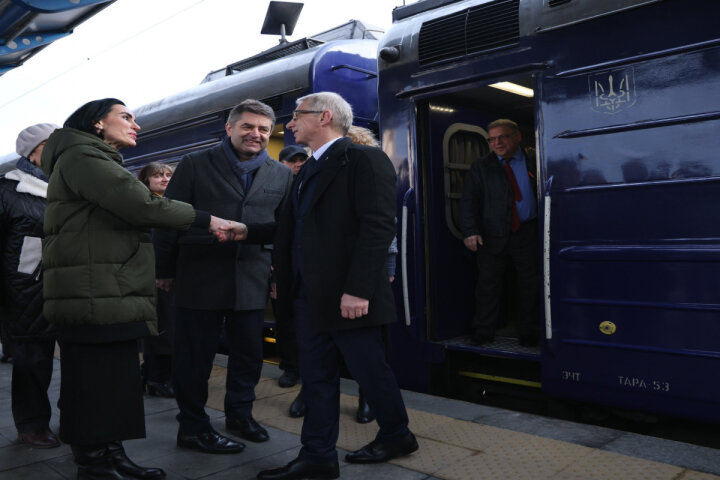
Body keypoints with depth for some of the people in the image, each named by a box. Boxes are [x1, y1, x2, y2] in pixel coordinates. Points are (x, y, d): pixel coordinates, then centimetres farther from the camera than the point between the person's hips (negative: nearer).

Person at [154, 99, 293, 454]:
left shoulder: (281, 176, 9)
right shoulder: (195, 165, 0)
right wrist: (164, 270, 2)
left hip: (252, 282, 3)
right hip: (200, 278, -3)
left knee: (249, 354, 13)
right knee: (194, 356, 6)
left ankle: (239, 414, 35)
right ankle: (193, 427, 22)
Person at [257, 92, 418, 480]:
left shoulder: (364, 159, -9)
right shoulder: (307, 172, 18)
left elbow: (379, 226, -19)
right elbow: (291, 230, 19)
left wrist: (358, 289, -23)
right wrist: (282, 278, 12)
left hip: (348, 297, -8)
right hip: (307, 297, 8)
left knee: (370, 371, 8)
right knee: (316, 377, 12)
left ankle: (396, 436, 31)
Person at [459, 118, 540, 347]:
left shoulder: (534, 163, 8)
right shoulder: (480, 167, 9)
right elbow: (468, 201, 2)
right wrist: (470, 231, -11)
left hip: (527, 235, 0)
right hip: (492, 236, 0)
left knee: (529, 285, 6)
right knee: (488, 284, 1)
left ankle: (527, 334, 20)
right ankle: (483, 333, 12)